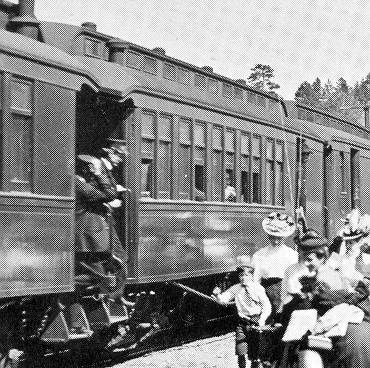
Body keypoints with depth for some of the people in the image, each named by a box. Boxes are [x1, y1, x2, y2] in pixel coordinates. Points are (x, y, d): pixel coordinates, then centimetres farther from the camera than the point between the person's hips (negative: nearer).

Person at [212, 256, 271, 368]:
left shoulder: (257, 288, -4)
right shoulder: (236, 288, 4)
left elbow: (267, 306, -4)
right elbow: (223, 299, -2)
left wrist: (261, 320, -16)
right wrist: (218, 295, -24)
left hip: (255, 322, -3)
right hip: (242, 323, 3)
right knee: (240, 353, -1)